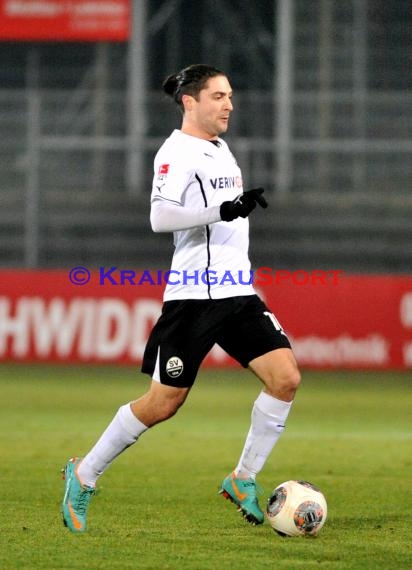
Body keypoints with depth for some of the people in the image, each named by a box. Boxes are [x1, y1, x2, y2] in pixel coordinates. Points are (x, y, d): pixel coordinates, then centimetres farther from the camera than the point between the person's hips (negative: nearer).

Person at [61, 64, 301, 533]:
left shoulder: (220, 149, 17)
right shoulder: (177, 152, -10)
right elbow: (160, 216, -26)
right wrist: (224, 209, -30)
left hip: (237, 293, 8)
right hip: (192, 296, -8)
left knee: (285, 377, -9)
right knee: (163, 403, -4)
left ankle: (243, 480, 2)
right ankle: (83, 475, 14)